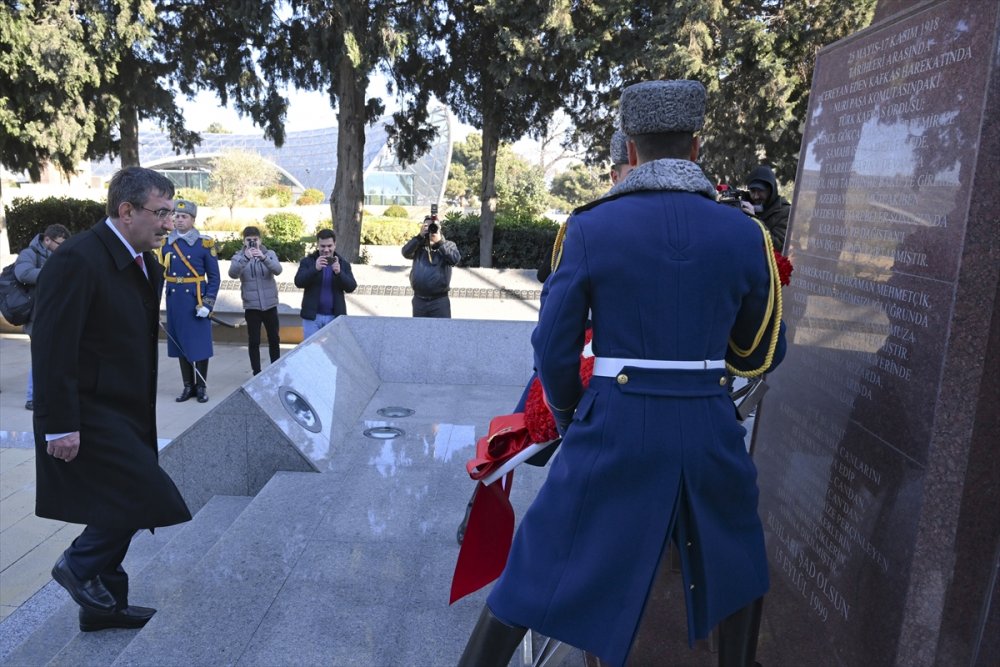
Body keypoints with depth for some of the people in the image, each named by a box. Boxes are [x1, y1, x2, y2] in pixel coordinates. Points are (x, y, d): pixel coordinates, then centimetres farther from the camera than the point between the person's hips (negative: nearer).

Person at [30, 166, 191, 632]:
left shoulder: (144, 264, 7)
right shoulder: (77, 259, -19)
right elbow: (52, 347, -21)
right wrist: (61, 425, -21)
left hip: (124, 411, 9)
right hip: (89, 415, -9)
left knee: (124, 503, 16)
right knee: (149, 496, -10)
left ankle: (104, 603, 32)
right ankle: (81, 565, 15)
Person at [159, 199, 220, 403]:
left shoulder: (205, 243, -4)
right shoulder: (165, 244, 6)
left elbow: (214, 277, -4)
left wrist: (207, 304, -12)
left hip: (196, 301, -3)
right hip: (175, 302, 3)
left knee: (200, 345, 2)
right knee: (180, 345, 9)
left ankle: (202, 386, 15)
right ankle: (188, 386, 20)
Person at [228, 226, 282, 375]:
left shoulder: (270, 254, 2)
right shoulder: (239, 257, 0)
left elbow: (277, 269, -16)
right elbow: (233, 273, -19)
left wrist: (263, 257, -33)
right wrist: (246, 258, -33)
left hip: (270, 305, 1)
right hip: (251, 306, -1)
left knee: (274, 339, 9)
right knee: (254, 341, 3)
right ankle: (257, 373, 13)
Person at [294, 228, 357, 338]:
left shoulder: (343, 264, 5)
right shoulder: (307, 261, 3)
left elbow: (351, 287, -5)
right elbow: (298, 282, -11)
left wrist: (339, 272, -23)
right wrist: (315, 268, -27)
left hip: (335, 317, 1)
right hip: (312, 316, -1)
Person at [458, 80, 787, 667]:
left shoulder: (591, 228, -7)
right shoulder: (743, 234, -1)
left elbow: (554, 345, -3)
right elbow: (764, 352, 9)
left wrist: (569, 417, 15)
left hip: (615, 428, -1)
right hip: (709, 430, 2)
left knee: (536, 572, 13)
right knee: (739, 566, 30)